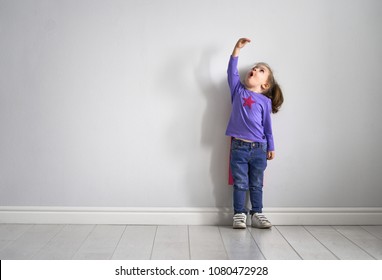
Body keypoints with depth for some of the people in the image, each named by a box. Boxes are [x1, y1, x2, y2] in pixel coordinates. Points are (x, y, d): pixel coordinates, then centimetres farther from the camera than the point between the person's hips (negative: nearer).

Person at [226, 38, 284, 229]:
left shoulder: (265, 101, 5)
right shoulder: (238, 91, 8)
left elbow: (267, 125, 8)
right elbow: (232, 72, -3)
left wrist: (270, 147, 10)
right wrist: (237, 49, -9)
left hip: (259, 148, 1)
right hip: (239, 146, 0)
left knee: (256, 184, 10)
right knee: (240, 184, 3)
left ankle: (257, 214, 20)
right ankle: (239, 214, 13)